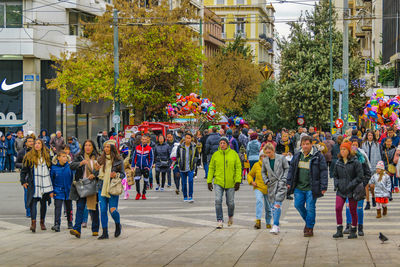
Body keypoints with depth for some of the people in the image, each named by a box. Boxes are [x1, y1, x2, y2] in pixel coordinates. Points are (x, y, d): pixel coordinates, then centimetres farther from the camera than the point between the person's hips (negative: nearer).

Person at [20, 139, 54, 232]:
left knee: (43, 203, 9)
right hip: (33, 184, -3)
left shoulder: (46, 156, 10)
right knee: (33, 201, -14)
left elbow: (51, 168, 17)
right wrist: (23, 181, 0)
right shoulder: (29, 156, 3)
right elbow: (24, 170, 7)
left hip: (45, 183, 3)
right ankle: (33, 222, -20)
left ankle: (42, 222, 21)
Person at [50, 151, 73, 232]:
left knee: (69, 208, 14)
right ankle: (57, 224, -15)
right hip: (58, 191, -2)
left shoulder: (69, 166, -2)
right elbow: (51, 180, 1)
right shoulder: (54, 167, -6)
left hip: (68, 191, 2)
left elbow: (72, 178, 7)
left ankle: (70, 223, 29)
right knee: (57, 207, -12)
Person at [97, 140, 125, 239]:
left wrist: (116, 175, -16)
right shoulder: (101, 159, 9)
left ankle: (118, 225, 26)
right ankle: (105, 233, 4)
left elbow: (123, 174, 3)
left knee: (112, 210, -5)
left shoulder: (118, 160, -1)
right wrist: (96, 170, -3)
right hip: (102, 188, 3)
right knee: (103, 210, -2)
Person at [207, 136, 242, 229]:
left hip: (230, 183, 0)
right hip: (218, 183, 0)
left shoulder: (234, 154, -1)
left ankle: (230, 216, 38)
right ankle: (220, 221, -6)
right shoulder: (215, 155, 2)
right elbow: (211, 168, 7)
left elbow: (238, 168, -1)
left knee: (230, 203, 8)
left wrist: (238, 181, -8)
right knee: (218, 200, -14)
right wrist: (209, 181, 2)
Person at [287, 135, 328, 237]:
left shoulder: (318, 156, -7)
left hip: (311, 188, -5)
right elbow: (291, 169, 17)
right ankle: (307, 220, 29)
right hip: (299, 187, 5)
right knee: (298, 205, 6)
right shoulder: (297, 156, 8)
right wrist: (289, 182, 13)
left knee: (310, 208, -2)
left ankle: (310, 228, 11)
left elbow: (323, 172, -6)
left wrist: (323, 187, -10)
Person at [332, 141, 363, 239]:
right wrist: (336, 184, 3)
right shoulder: (338, 162, 8)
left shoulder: (355, 162, -7)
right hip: (341, 190, 4)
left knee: (353, 210, 4)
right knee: (338, 208, -10)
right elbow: (335, 175, 21)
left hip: (352, 190, -4)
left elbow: (360, 176, -9)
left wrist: (350, 185, -16)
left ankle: (353, 231, 16)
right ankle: (339, 230, -3)